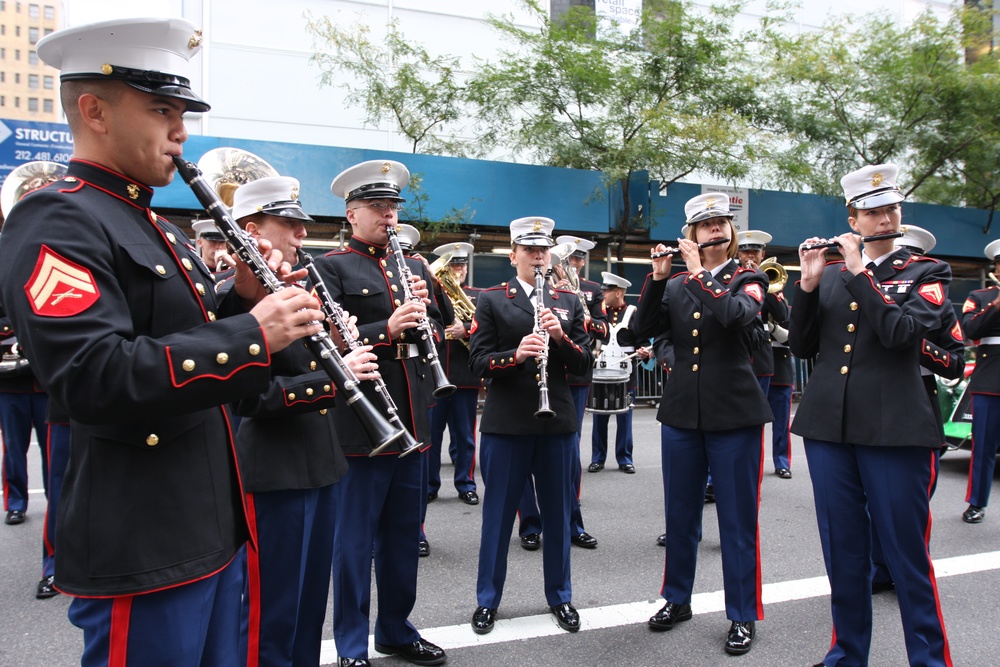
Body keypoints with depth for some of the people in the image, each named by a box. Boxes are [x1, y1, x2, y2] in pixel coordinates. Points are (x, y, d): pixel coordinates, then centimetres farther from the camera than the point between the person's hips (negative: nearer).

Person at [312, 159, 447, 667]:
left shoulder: (413, 268, 17)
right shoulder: (331, 268, -3)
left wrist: (424, 310, -6)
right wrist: (386, 328, -27)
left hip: (411, 424, 6)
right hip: (361, 427, -6)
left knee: (404, 537, 16)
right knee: (355, 542, 5)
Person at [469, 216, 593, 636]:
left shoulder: (568, 302, 10)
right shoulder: (492, 300, 2)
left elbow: (585, 363, 6)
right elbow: (477, 363, -5)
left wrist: (561, 338, -13)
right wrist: (516, 354, -22)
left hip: (558, 421, 3)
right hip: (506, 422, -2)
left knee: (557, 513, 12)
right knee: (498, 513, 8)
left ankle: (560, 597, 29)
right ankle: (487, 601, 24)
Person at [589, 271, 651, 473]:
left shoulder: (634, 314, -2)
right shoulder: (598, 311, 8)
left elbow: (642, 341, -4)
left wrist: (644, 353, -24)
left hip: (625, 374, -3)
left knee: (624, 417, 5)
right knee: (599, 418, 7)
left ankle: (625, 459, 14)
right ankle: (597, 458, 16)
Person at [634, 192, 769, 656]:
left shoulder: (748, 280, 2)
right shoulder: (675, 287, 10)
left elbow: (738, 315, -20)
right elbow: (644, 329, -4)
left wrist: (700, 273, -17)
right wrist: (656, 278, -13)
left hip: (734, 413, -3)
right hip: (681, 411, 3)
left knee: (737, 519, 3)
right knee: (680, 514, 13)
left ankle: (743, 616, 18)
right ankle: (677, 599, 30)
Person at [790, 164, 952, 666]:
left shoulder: (926, 272, 5)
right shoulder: (830, 274, 12)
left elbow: (901, 331, -14)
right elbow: (801, 348, 6)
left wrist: (859, 271, -12)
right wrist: (807, 284, -4)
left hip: (894, 428, -3)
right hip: (827, 423, 3)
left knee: (907, 554, 3)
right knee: (843, 551, 12)